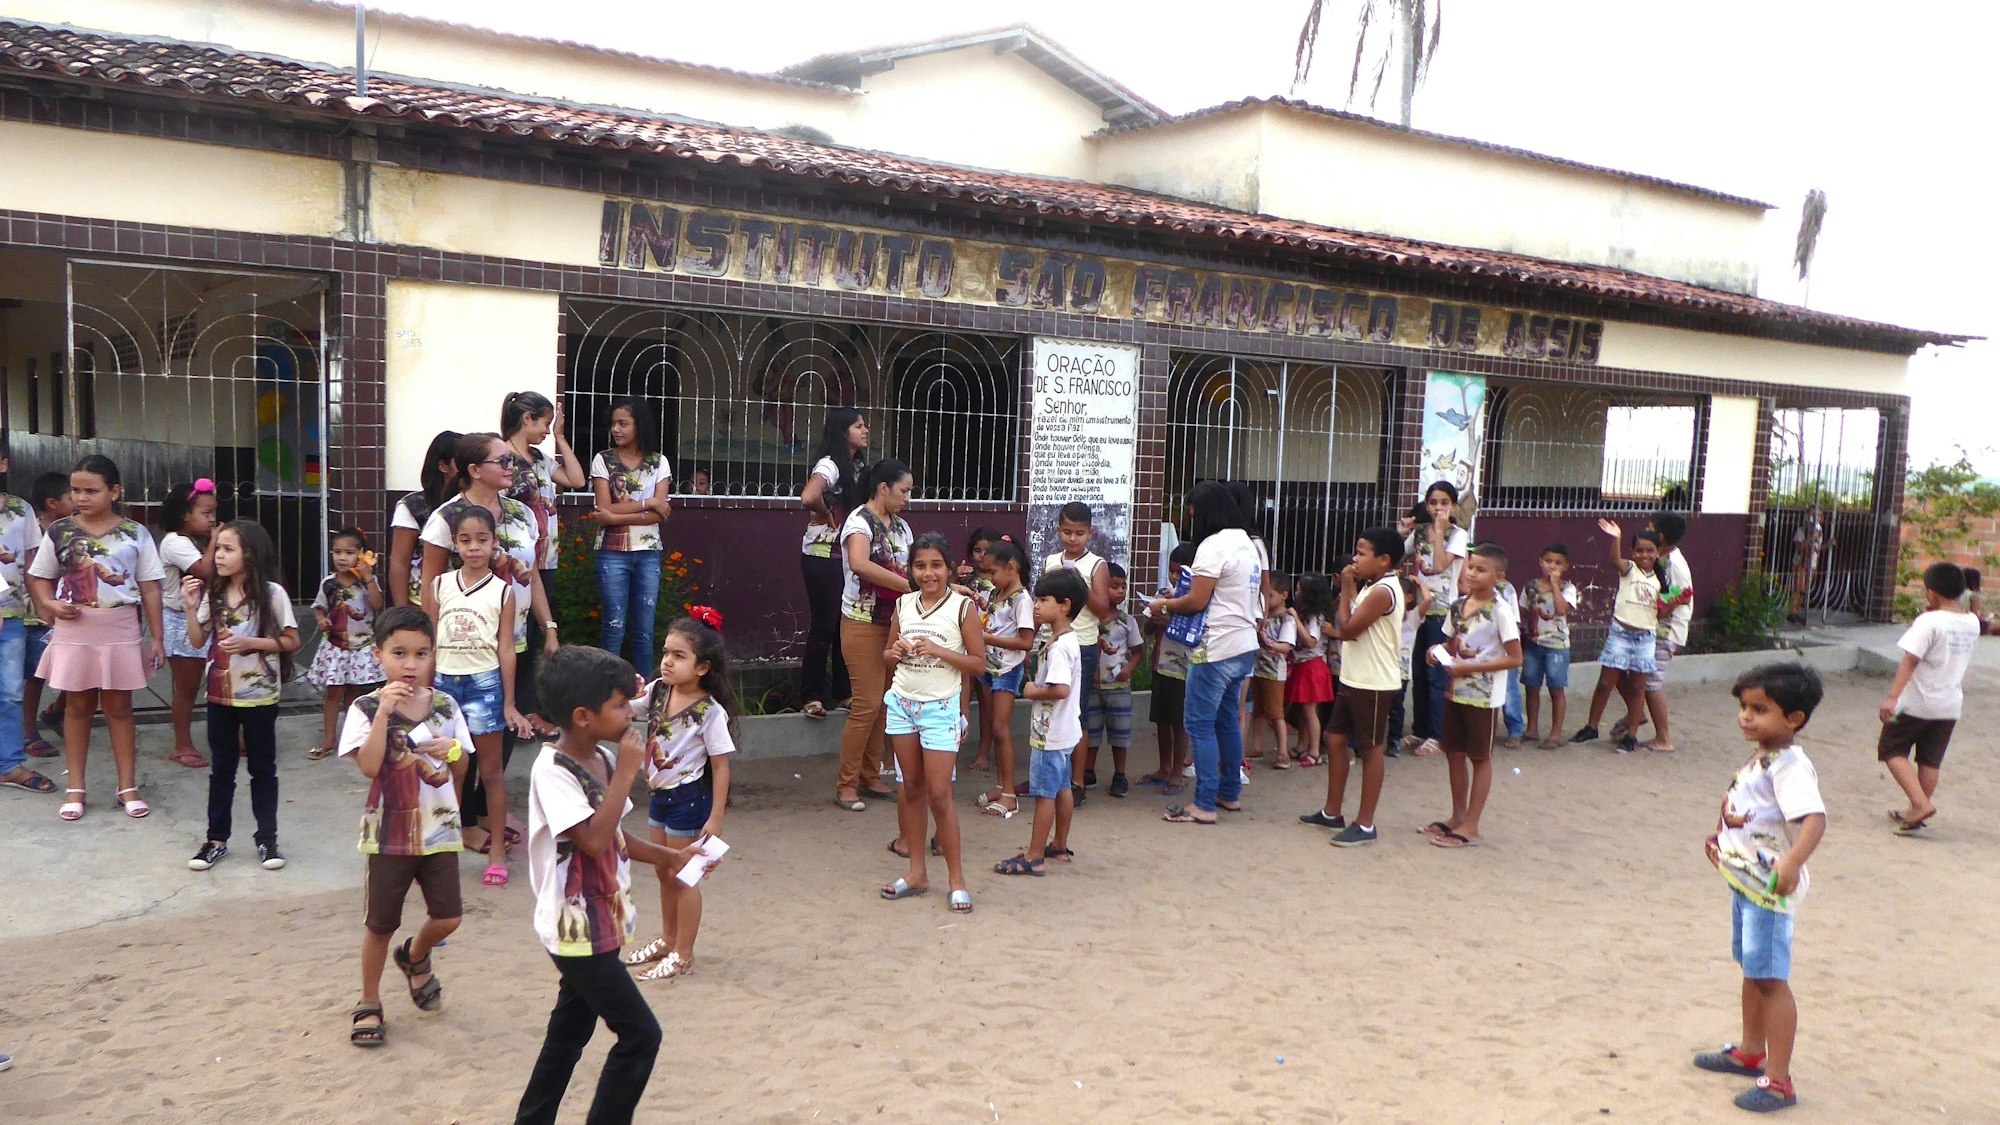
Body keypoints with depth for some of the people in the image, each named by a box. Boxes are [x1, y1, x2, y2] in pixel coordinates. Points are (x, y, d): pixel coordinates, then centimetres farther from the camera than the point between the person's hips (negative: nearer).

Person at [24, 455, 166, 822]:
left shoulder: (135, 534, -2)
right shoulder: (59, 531, 0)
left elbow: (150, 589, 0)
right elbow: (39, 578, 9)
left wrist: (156, 638, -1)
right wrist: (50, 604, -12)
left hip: (120, 632, -1)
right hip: (74, 631, 1)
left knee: (118, 707, 8)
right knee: (77, 706, 10)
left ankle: (128, 787, 15)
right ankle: (75, 788, 19)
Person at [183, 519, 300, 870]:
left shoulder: (271, 592, -11)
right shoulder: (213, 593, 2)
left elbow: (291, 642, -9)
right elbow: (197, 641, 4)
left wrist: (251, 643, -21)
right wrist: (191, 606, -9)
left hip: (259, 696, -4)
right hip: (221, 694, 4)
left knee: (263, 768, 7)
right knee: (221, 768, 12)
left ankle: (267, 838, 17)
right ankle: (217, 839, 21)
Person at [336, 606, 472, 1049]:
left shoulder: (445, 705, 1)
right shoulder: (366, 709, -10)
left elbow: (461, 771, 6)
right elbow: (369, 766, -24)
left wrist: (452, 750, -16)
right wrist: (384, 711, -28)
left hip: (439, 830, 3)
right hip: (390, 833, -3)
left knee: (447, 917, 3)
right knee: (381, 924, 9)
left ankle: (414, 956, 36)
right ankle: (369, 1005, 28)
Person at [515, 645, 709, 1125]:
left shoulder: (601, 758, 5)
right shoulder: (552, 771, -21)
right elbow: (594, 839, -32)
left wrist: (667, 856, 10)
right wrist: (626, 772, -27)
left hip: (600, 925, 9)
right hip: (577, 930, -9)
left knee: (569, 1033, 19)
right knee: (640, 1034, -4)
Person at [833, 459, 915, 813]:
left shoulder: (901, 526, 12)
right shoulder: (860, 521, -13)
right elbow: (859, 564, -33)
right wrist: (908, 585, -31)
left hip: (893, 622, 8)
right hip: (863, 622, -8)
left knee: (884, 703, 11)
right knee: (867, 704, -8)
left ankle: (870, 777, 22)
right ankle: (845, 784, 3)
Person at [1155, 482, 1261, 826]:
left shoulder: (1213, 546, -16)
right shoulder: (1250, 544, 14)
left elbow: (1196, 601, -18)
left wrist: (1166, 604, -2)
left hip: (1217, 648, -10)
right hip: (1245, 646, 10)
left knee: (1199, 723, -5)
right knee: (1226, 720, 18)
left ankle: (1204, 805, -5)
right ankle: (1230, 793, 25)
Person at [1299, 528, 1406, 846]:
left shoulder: (1382, 592, -19)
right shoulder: (1372, 588, 15)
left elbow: (1348, 629, -21)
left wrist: (1346, 589, -12)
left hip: (1373, 684, -10)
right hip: (1354, 679, 10)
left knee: (1370, 749, -1)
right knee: (1335, 739, 14)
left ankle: (1365, 825, 7)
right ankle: (1331, 812, 24)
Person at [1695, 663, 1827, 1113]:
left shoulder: (1789, 767, -21)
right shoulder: (1759, 760, 10)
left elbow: (1815, 818, -35)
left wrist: (1792, 863, -47)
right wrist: (1723, 839, 20)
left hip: (1770, 889, -10)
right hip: (1744, 880, 10)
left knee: (1771, 978, -3)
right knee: (1752, 971, 22)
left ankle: (1779, 1080, 5)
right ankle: (1750, 1052, 38)